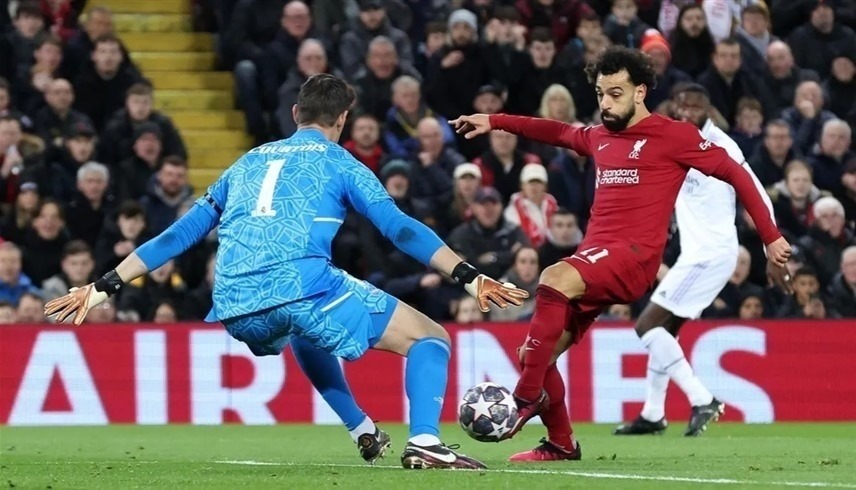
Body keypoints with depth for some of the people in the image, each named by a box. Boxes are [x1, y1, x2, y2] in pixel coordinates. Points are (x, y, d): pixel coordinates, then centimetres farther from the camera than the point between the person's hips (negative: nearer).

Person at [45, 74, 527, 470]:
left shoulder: (250, 161, 28)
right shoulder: (339, 162, 15)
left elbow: (180, 234, 28)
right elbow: (400, 228, 2)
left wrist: (104, 287, 32)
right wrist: (470, 278, -2)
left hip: (236, 309, 5)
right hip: (302, 287, -5)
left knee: (307, 338, 41)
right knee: (430, 338, 5)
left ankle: (365, 433, 35)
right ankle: (425, 442, -19)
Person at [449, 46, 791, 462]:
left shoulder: (673, 135, 0)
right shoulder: (599, 138, 20)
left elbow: (734, 174, 3)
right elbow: (559, 133, 41)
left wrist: (770, 236, 1)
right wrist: (494, 123, 42)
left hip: (634, 256, -8)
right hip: (593, 263, 8)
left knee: (554, 279, -35)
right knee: (535, 355, 1)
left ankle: (525, 399, -31)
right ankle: (561, 444, 18)